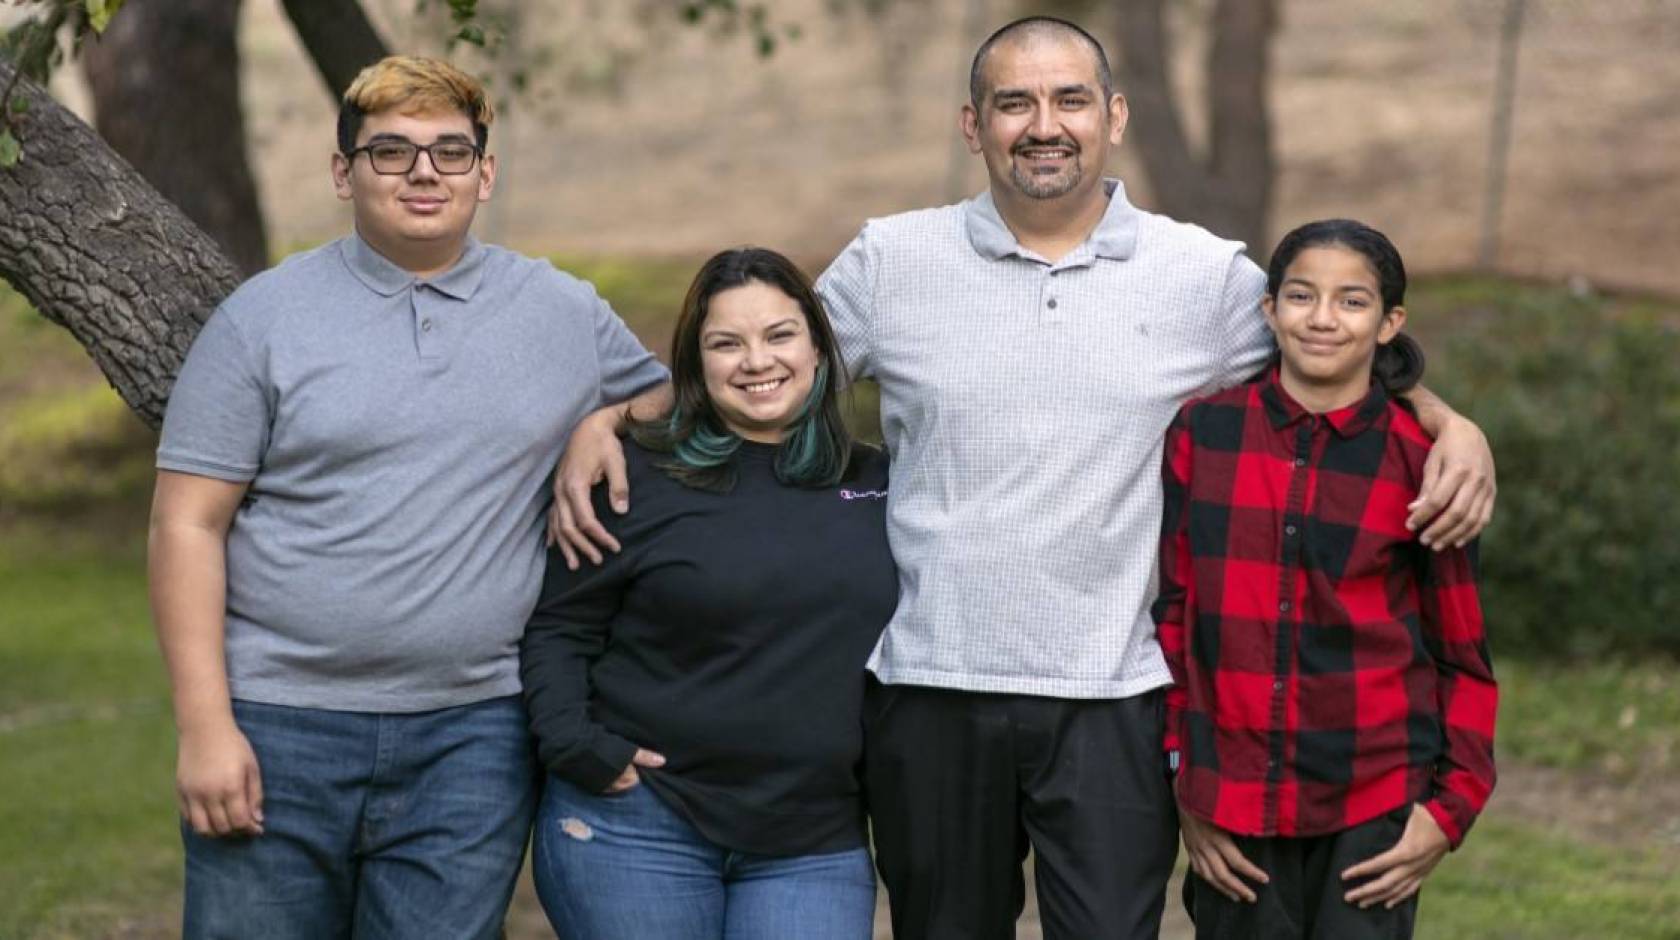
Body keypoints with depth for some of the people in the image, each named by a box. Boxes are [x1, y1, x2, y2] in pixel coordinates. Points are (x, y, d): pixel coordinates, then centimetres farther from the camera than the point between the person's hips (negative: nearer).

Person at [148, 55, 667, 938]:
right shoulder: (264, 317, 1)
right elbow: (187, 526, -2)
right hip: (281, 730, -1)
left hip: (472, 736, 2)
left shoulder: (567, 315, 8)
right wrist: (204, 724, -10)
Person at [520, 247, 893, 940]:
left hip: (814, 849, 2)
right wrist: (573, 744, -12)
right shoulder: (640, 476, -1)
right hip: (638, 825, -2)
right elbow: (558, 629, 1)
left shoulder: (879, 485, 10)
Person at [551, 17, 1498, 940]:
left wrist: (1451, 426, -4)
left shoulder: (1204, 275, 4)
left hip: (1114, 701, -1)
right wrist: (604, 423, -2)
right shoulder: (892, 261, 4)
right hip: (932, 693, 1)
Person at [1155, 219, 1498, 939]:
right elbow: (1168, 610, 7)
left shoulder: (1417, 460, 0)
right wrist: (1181, 786, 4)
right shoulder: (1202, 434, 3)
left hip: (1376, 803, -1)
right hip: (1234, 807, 1)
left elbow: (1463, 657, 6)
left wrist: (1451, 806, -3)